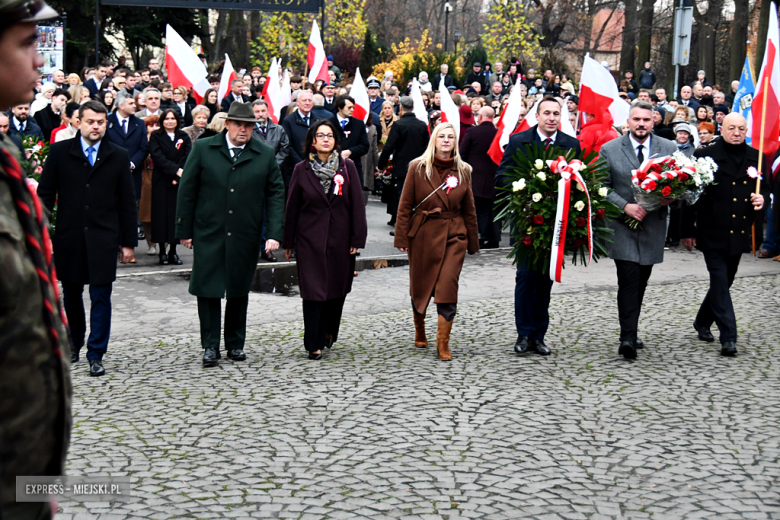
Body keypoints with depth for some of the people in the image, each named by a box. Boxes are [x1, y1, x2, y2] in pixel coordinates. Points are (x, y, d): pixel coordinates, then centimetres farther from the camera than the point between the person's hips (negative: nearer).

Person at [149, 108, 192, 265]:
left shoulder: (183, 137, 11)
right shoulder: (156, 136, 5)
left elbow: (188, 157, 0)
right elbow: (157, 157, -8)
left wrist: (178, 176, -13)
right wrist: (176, 170, -18)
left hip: (179, 182, 2)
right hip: (161, 181, -2)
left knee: (176, 214, 0)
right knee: (161, 215, -4)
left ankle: (173, 252, 6)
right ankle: (162, 252, 1)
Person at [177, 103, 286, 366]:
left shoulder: (265, 154, 3)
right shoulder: (202, 148, 0)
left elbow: (275, 193, 4)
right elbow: (187, 191, 3)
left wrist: (274, 233, -5)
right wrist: (184, 230, 0)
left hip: (245, 236, 1)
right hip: (208, 233, -1)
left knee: (239, 291, 11)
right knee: (208, 289, 0)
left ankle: (235, 344, 24)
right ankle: (210, 346, 10)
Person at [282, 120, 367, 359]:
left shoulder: (347, 167, 1)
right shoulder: (302, 170, 1)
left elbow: (357, 204, 1)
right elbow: (292, 207, 5)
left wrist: (357, 239, -3)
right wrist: (288, 242, 5)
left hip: (340, 240, 1)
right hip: (310, 240, -1)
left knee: (338, 290, 10)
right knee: (313, 292, -4)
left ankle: (329, 331, 34)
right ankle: (314, 344, 4)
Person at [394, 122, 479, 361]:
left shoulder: (463, 171, 5)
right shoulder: (418, 167, -1)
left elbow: (469, 209, 11)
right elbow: (405, 204, 0)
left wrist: (473, 241, 11)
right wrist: (402, 237, -5)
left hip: (453, 235, 0)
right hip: (422, 234, 0)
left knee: (448, 288, -9)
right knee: (420, 287, 11)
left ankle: (443, 343, -2)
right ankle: (419, 331, 34)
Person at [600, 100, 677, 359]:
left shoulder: (669, 149, 5)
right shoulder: (609, 150, -1)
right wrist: (625, 206, -15)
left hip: (653, 227, 3)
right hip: (622, 227, -3)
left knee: (641, 282, 12)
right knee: (629, 280, -13)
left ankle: (630, 334, 26)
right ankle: (628, 338, -15)